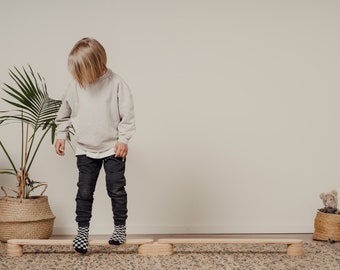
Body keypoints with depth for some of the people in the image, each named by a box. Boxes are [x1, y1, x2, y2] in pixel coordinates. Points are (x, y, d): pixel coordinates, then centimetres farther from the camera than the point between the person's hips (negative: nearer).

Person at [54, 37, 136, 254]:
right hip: (85, 150, 3)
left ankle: (120, 227, 18)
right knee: (84, 191, 2)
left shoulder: (116, 84, -13)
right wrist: (61, 135, 10)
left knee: (116, 189, 3)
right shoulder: (75, 86, -3)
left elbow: (128, 115, -9)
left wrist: (123, 139, -12)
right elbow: (65, 113, 12)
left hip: (113, 148, -3)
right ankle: (82, 230, 11)